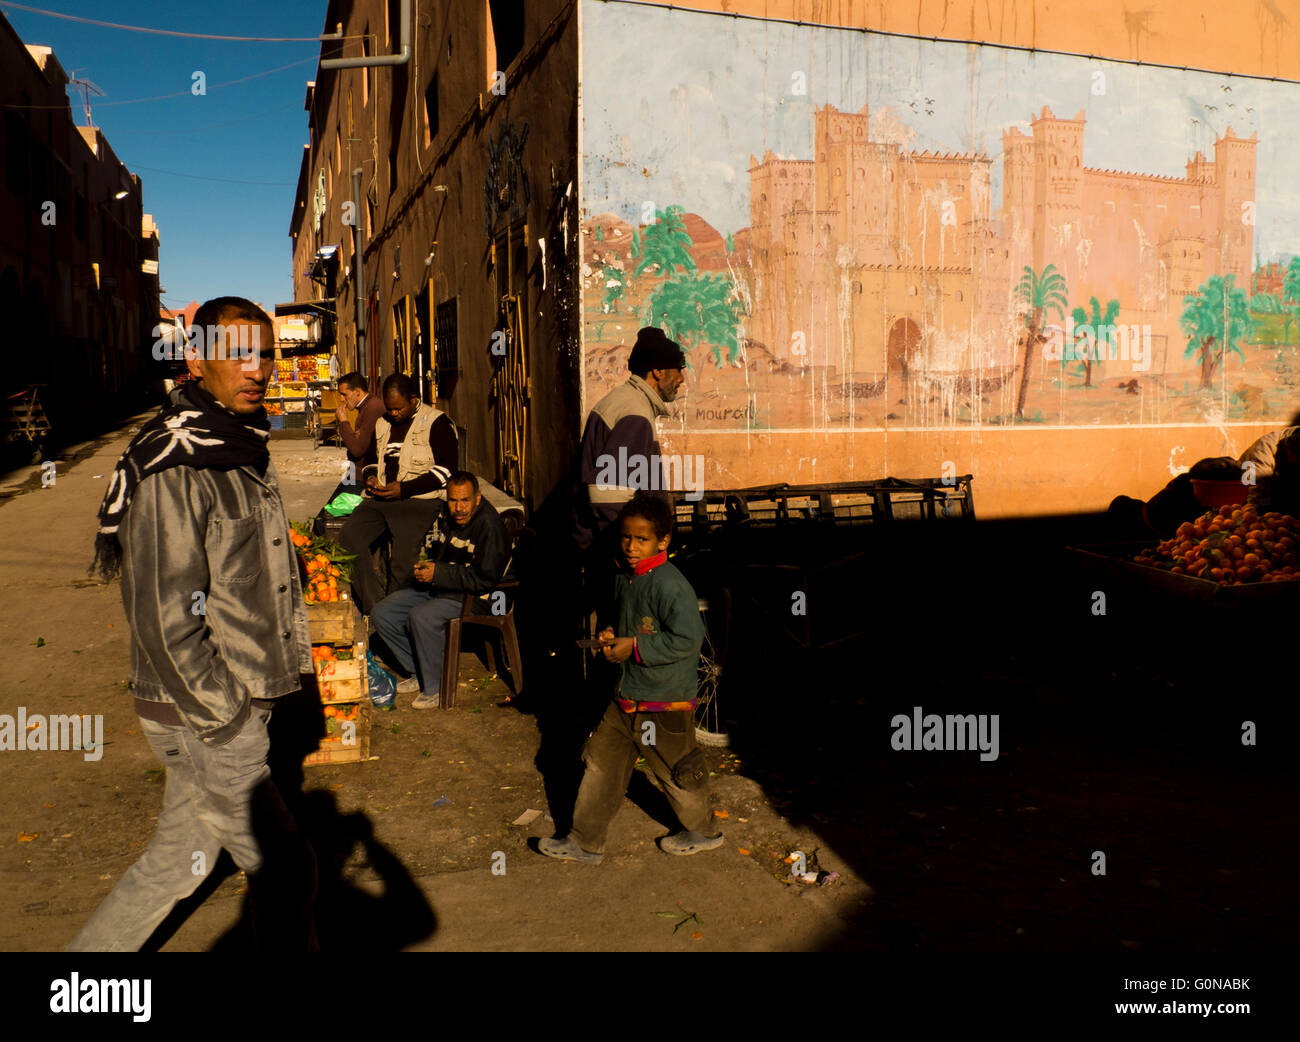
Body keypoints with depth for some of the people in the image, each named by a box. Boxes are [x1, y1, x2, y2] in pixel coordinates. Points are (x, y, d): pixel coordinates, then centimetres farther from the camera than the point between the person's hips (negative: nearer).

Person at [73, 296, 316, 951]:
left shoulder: (244, 450, 11)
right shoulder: (173, 469, -20)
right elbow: (163, 618, -23)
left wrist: (291, 659, 15)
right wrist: (226, 717, -17)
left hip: (238, 702, 9)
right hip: (202, 719, -9)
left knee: (178, 861, 20)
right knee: (286, 871, 4)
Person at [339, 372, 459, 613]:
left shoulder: (437, 422, 1)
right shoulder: (381, 424, 21)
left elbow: (447, 470, -7)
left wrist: (404, 489, -13)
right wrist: (370, 476, 8)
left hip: (419, 498, -6)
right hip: (380, 499, 6)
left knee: (404, 555, -27)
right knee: (348, 537, -19)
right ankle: (375, 608, -17)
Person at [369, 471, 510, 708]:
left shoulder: (489, 525, -20)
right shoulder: (443, 514, 4)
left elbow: (485, 579, -24)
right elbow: (430, 545, 24)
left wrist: (439, 573, -23)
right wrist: (424, 568, 3)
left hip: (472, 596, -9)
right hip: (436, 587, 9)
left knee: (421, 617, -33)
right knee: (381, 613, 1)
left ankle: (435, 688, -15)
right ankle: (418, 673, 12)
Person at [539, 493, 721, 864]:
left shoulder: (670, 584, -21)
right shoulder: (625, 580, 7)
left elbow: (687, 639, -27)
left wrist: (635, 648, -22)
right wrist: (612, 638, 2)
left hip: (666, 702, -8)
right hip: (627, 698, 8)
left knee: (675, 773, 10)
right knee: (601, 764, 12)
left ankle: (702, 831, 35)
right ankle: (585, 843, 24)